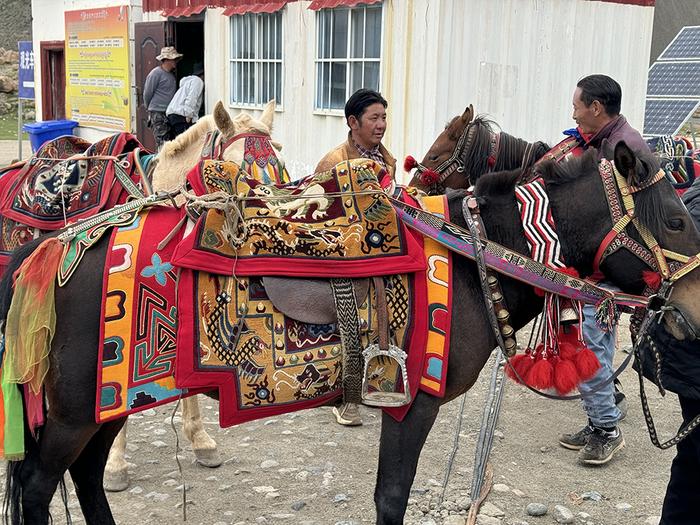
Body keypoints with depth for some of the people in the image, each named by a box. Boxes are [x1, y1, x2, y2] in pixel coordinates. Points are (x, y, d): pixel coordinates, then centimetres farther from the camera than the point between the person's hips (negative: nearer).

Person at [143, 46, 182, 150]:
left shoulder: (172, 74, 14)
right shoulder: (156, 73, -10)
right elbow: (147, 93, -4)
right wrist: (150, 108, 9)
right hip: (157, 114, -8)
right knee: (163, 143, -11)